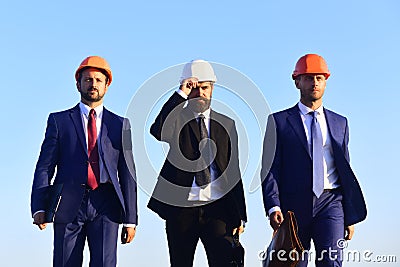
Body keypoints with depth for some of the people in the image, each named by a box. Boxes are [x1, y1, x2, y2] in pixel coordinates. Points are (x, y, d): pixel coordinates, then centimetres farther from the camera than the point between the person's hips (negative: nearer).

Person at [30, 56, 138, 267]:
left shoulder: (120, 125, 13)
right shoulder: (59, 121, 10)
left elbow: (127, 174, 11)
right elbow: (44, 166, 4)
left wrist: (130, 219, 5)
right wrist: (39, 208, -10)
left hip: (105, 207, 0)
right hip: (69, 206, 0)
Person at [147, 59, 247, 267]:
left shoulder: (227, 124, 14)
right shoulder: (177, 119, 6)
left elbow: (234, 171, 14)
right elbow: (157, 132, -19)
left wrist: (240, 215, 9)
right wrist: (181, 93, -17)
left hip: (218, 208, 1)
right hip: (181, 209, -1)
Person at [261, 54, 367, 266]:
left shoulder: (339, 123, 16)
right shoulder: (279, 121, 6)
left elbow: (345, 170, 16)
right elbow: (269, 169, 0)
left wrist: (350, 217, 12)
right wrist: (273, 207, -14)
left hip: (330, 202, 1)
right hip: (294, 205, -1)